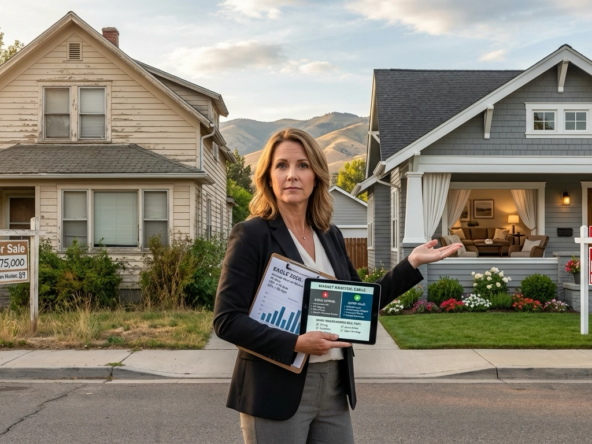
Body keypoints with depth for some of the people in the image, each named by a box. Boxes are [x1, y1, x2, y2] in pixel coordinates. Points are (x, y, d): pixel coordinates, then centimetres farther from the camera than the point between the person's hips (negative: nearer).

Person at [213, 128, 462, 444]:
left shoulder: (330, 236, 8)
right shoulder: (251, 235, -10)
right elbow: (227, 319, -14)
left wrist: (412, 263, 8)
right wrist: (296, 343, -24)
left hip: (333, 388, 6)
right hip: (276, 391, -6)